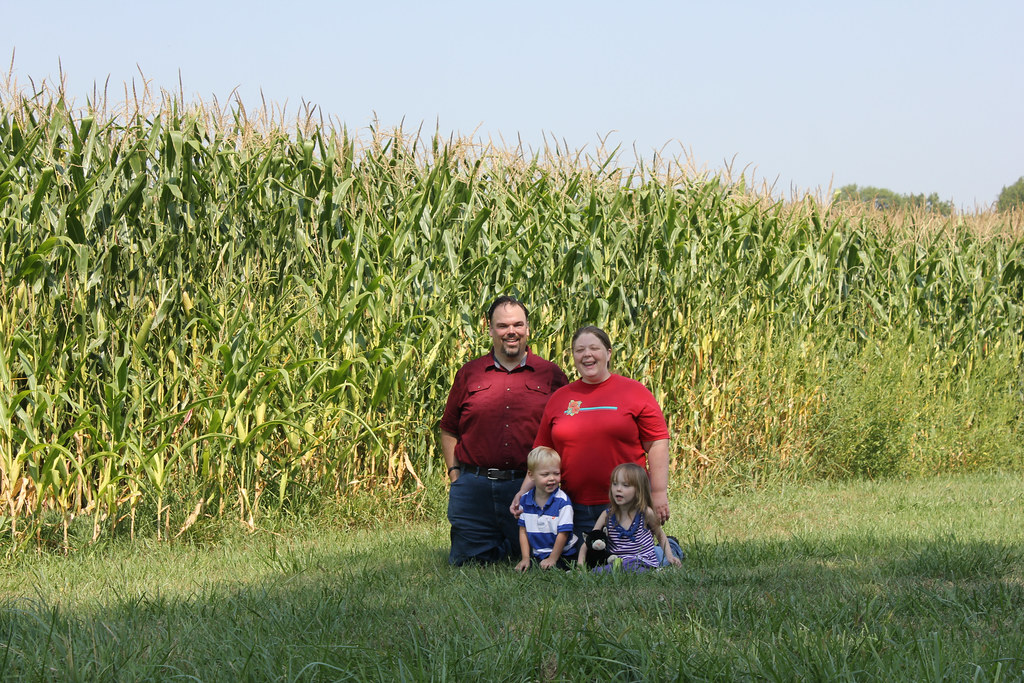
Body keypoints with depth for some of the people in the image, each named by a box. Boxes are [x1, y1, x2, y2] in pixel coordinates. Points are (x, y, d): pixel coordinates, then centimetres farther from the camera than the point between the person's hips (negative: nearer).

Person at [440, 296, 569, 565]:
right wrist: (454, 474, 4)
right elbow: (449, 430, 15)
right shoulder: (469, 374, 9)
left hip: (531, 487, -1)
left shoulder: (551, 375, 6)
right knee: (467, 561, 5)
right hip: (475, 489, 1)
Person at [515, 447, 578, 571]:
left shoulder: (562, 501, -12)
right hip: (536, 555, 5)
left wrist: (552, 559, -9)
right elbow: (523, 531, 8)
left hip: (562, 554, -5)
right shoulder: (525, 500, 3)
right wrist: (526, 558, 1)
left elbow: (563, 533, -10)